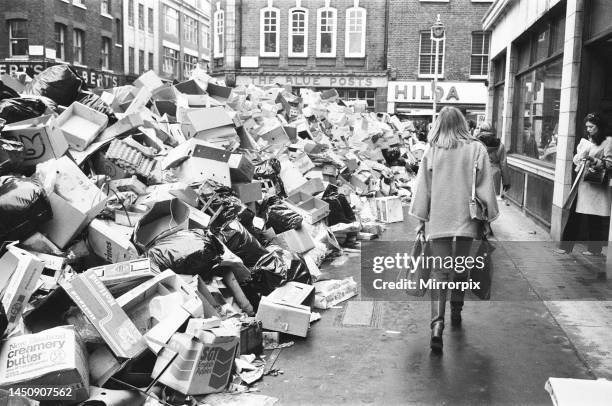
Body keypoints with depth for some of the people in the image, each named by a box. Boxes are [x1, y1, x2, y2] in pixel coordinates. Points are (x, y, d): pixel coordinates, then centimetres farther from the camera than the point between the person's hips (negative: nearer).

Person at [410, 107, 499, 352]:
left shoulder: (432, 151, -1)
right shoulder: (477, 149, -2)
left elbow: (423, 188, 2)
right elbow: (485, 188, -1)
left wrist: (421, 219, 11)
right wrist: (485, 218, 8)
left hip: (438, 220, -1)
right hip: (466, 219, 1)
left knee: (439, 271, 0)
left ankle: (437, 324, -13)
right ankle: (456, 312, 35)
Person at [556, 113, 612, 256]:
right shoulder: (585, 141, 16)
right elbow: (575, 159, 13)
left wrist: (594, 161, -20)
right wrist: (583, 156, -7)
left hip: (596, 184, -5)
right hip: (581, 182, 5)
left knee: (593, 218, 1)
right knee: (574, 215, 2)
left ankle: (594, 248, 13)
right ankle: (566, 246, 5)